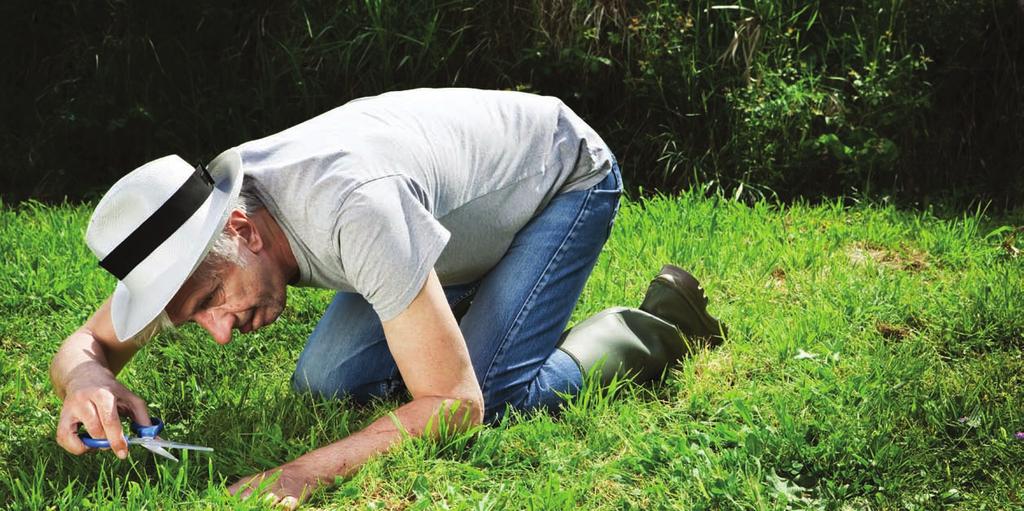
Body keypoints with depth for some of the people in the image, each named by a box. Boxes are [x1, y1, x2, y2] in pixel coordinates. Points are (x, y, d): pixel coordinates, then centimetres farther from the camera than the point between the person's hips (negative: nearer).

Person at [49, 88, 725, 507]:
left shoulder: (350, 211, -44)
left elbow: (456, 403, -40)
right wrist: (87, 379, -38)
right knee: (326, 383, -6)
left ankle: (650, 330, 1)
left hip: (566, 168, -7)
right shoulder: (195, 223, -21)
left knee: (490, 397, -26)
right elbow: (88, 343, -12)